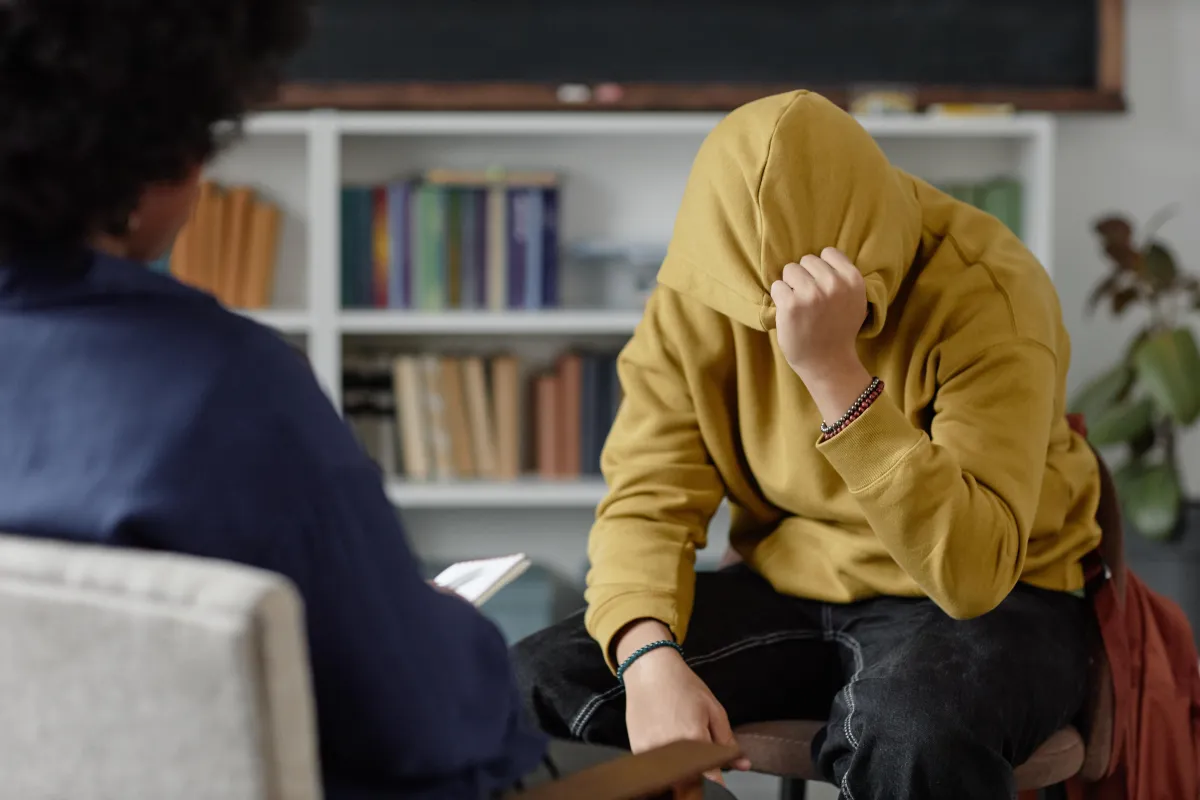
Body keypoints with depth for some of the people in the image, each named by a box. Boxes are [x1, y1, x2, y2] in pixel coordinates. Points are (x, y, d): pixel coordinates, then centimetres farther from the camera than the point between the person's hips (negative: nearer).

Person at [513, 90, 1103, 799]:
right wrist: (650, 658, -27)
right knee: (531, 691, -17)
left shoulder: (985, 290, -23)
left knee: (914, 736, -40)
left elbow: (973, 571, -32)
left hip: (993, 602, -4)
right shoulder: (699, 292, -9)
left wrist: (834, 370, -39)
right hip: (789, 585, 4)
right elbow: (648, 500, -8)